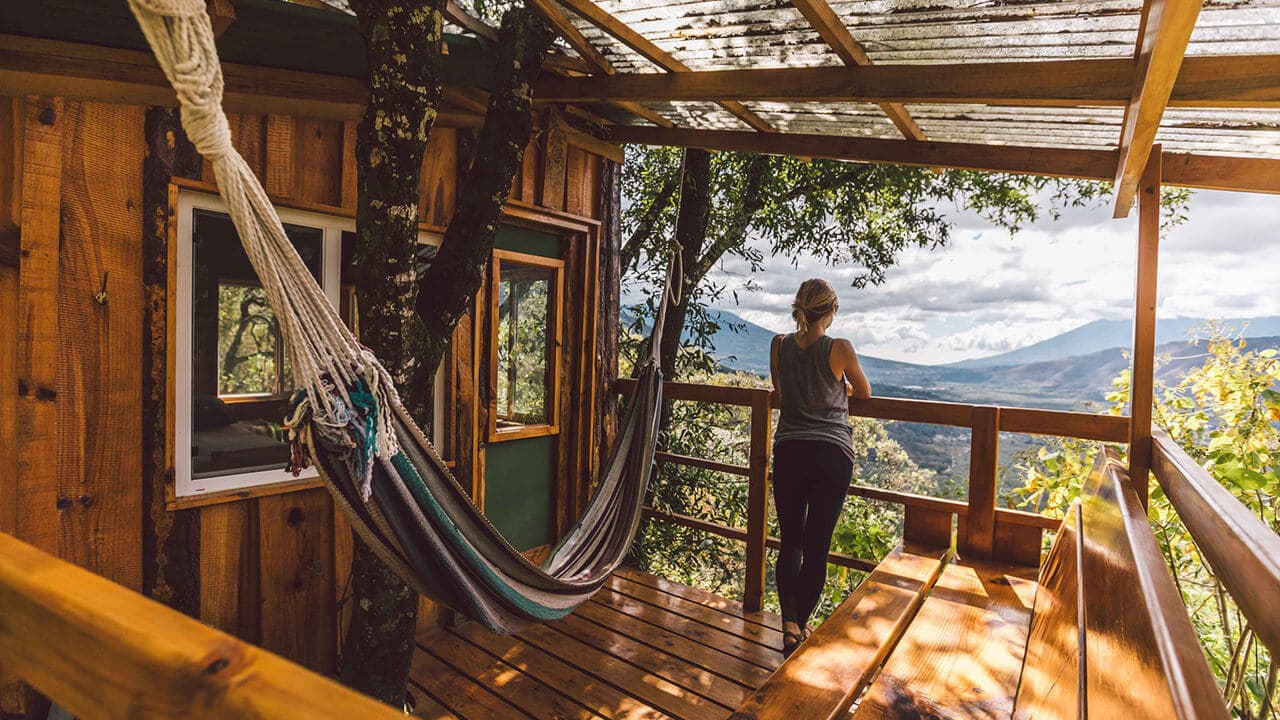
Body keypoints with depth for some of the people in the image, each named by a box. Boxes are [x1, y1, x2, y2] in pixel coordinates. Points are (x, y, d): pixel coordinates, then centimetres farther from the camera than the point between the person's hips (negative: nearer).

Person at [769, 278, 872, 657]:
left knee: (790, 543, 12)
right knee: (817, 547, 6)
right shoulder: (839, 349, -8)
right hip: (833, 454, -2)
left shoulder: (779, 346, 1)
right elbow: (864, 392, 10)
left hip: (789, 452, 3)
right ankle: (801, 625, 16)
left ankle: (790, 625, 7)